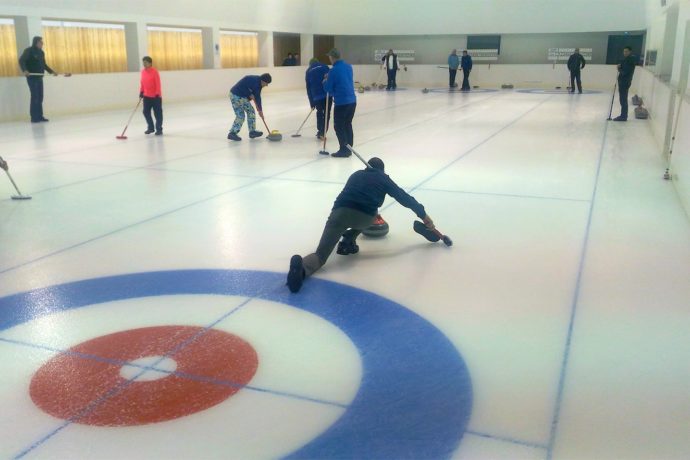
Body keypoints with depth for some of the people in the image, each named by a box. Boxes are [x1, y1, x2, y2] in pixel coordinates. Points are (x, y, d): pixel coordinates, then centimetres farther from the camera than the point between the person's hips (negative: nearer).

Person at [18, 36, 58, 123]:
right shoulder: (29, 50, -8)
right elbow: (21, 60, -17)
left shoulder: (41, 52, 14)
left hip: (39, 77, 7)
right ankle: (34, 117, -6)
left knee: (40, 97, 6)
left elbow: (44, 64, 24)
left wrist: (51, 71, 16)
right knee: (35, 97, -9)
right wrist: (24, 70, -33)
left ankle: (40, 116, 10)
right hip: (32, 77, -7)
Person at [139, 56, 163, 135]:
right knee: (146, 112, 7)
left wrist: (158, 94, -19)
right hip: (146, 96, 6)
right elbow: (142, 83, 14)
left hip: (155, 96, -6)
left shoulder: (155, 71, -14)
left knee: (157, 113, 0)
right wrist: (141, 92, 9)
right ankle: (150, 127, 22)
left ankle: (159, 129, 9)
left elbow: (158, 83, -15)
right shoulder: (143, 71, 6)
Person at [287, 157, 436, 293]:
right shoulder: (383, 178, 26)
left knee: (321, 254, -3)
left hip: (339, 211, 2)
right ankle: (348, 241, 16)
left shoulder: (356, 174, 37)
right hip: (365, 217, -2)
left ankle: (303, 266, -38)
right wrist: (423, 214, 40)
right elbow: (404, 197, 29)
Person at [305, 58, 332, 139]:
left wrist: (311, 103, 19)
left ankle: (320, 131, 20)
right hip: (328, 94, -1)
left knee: (319, 112, 21)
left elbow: (308, 89, 16)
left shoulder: (308, 71, 18)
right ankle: (322, 133, 10)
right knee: (326, 113, 11)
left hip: (316, 97, 1)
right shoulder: (324, 67, 13)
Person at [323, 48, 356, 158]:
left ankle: (344, 150, 0)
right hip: (352, 100, 7)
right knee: (348, 124, 16)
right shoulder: (349, 66, 8)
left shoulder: (333, 71, -14)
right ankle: (349, 149, 19)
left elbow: (328, 89, -8)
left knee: (339, 126, 3)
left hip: (341, 102, -7)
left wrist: (325, 82, 13)